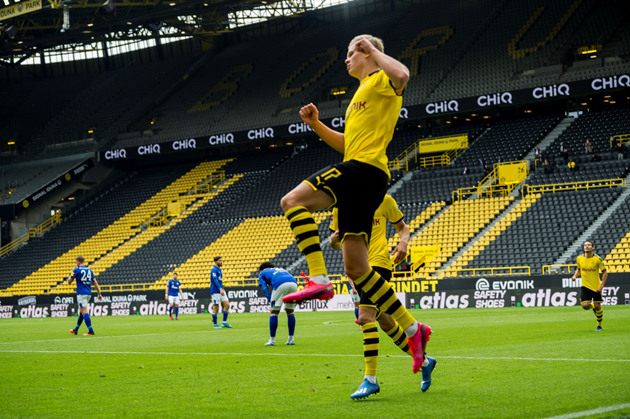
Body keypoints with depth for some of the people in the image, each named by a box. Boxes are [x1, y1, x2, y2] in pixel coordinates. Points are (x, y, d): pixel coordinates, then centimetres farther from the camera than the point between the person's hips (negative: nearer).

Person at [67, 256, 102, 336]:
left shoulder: (77, 270, -6)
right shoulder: (89, 270, 12)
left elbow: (69, 281, 0)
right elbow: (95, 282, 8)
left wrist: (72, 272, 14)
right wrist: (99, 293, 8)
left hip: (81, 294, -7)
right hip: (89, 293, 7)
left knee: (84, 312, -10)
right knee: (81, 312, 18)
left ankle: (91, 331, -19)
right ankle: (75, 330, 28)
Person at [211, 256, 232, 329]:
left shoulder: (220, 270, 17)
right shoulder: (214, 270, -12)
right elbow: (215, 280, -25)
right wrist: (220, 289, -35)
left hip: (221, 290, 9)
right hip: (215, 291, -9)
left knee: (227, 305, 2)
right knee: (215, 307, -4)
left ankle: (224, 322, 7)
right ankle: (215, 324, 2)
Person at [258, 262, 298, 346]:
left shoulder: (262, 273, 29)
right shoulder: (281, 270, 42)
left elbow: (265, 289, 14)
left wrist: (271, 302, 8)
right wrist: (286, 304, 32)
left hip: (280, 285, -5)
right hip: (293, 282, 5)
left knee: (273, 313, 7)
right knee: (290, 312, 20)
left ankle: (272, 340, 7)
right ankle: (291, 339, 21)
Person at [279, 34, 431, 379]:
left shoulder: (380, 80, 3)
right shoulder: (361, 95, 31)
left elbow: (402, 75, -23)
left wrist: (373, 48, -8)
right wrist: (316, 125, 23)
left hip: (365, 169, -10)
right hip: (358, 174, 10)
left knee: (293, 201, -22)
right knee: (356, 268, 3)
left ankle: (319, 280, -30)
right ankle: (413, 329, 4)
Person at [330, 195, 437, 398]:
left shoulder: (384, 200, 1)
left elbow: (403, 226, 13)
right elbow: (335, 243, 15)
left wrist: (403, 242, -9)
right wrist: (334, 239, -9)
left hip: (378, 262, -6)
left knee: (365, 316, -23)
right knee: (385, 322, 14)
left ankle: (370, 379, -23)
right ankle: (424, 361, 33)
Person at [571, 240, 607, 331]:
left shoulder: (597, 259, -13)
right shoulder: (579, 258, -2)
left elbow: (605, 272, -6)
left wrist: (601, 286, -12)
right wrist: (575, 276, -4)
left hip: (596, 287, -2)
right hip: (585, 286, 2)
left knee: (597, 306, 0)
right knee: (585, 306, -11)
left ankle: (599, 326, 21)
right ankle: (593, 307, 27)